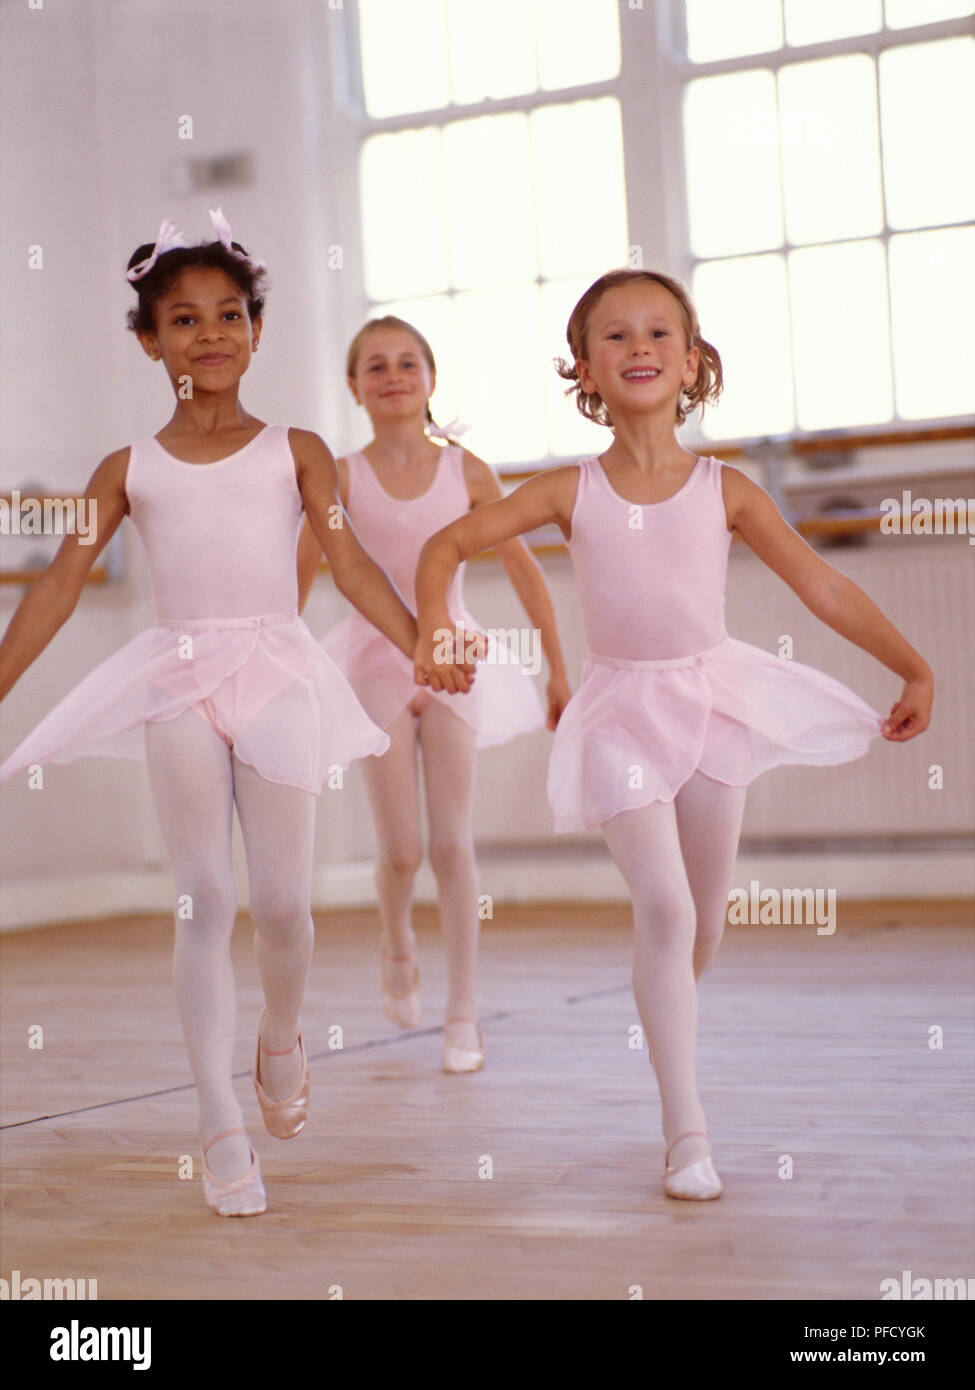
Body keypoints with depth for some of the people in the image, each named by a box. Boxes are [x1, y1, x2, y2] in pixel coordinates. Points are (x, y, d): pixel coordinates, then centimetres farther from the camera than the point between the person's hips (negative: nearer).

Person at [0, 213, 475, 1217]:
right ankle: (221, 1126, 0)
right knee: (204, 901, -2)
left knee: (281, 903, 2)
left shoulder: (295, 451, 7)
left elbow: (350, 562, 2)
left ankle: (280, 1042, 33)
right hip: (177, 681, 0)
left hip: (276, 674, 0)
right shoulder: (129, 470, 8)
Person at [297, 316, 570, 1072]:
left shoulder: (466, 472, -2)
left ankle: (464, 1017, 6)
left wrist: (559, 670, 4)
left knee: (453, 844, -3)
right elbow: (297, 580, 4)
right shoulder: (344, 478, -3)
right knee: (402, 852, -2)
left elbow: (524, 569, 4)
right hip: (378, 662, 0)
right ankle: (398, 949, 31)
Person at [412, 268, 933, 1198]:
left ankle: (667, 1027, 43)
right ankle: (685, 1131, -11)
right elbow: (448, 545, 4)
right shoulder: (571, 492, -3)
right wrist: (434, 634, -10)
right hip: (622, 714, -2)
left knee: (705, 920, 11)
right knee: (664, 908, -16)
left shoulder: (725, 491, -2)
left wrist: (914, 668, 0)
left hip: (713, 697, 2)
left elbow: (823, 587, 1)